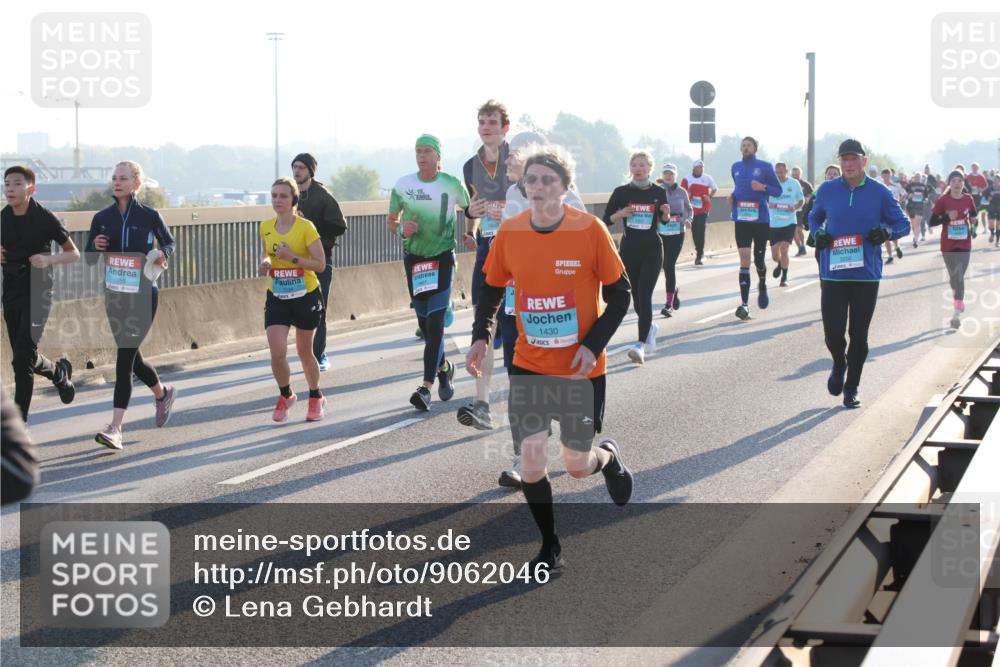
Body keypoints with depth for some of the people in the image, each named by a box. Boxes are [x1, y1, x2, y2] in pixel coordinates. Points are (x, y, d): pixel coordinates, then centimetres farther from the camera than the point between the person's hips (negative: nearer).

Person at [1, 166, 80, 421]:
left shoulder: (44, 218, -9)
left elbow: (74, 254, -4)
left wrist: (48, 259, -22)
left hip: (37, 293, -5)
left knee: (22, 357, -13)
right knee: (22, 358, 9)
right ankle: (59, 372, 38)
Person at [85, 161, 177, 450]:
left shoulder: (150, 216, -5)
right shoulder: (102, 218, 4)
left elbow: (170, 242, 10)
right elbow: (89, 260, 8)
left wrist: (163, 254, -12)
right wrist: (96, 247, -13)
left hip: (143, 295, -5)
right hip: (114, 295, 5)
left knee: (125, 356, -13)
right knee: (130, 356, 15)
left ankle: (115, 428, -15)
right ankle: (162, 393, 46)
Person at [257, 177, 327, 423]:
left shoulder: (306, 227, -13)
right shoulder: (266, 227, 1)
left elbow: (320, 264, -14)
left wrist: (292, 258, -25)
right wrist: (265, 264, -3)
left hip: (306, 296, -3)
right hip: (277, 298, 3)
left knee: (304, 351, 9)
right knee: (277, 353, -9)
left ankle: (316, 398, 33)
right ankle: (286, 396, 18)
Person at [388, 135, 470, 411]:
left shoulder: (452, 185, -5)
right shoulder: (402, 185, 1)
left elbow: (469, 208, 13)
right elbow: (391, 220, 11)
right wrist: (401, 230, -10)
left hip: (442, 257, -3)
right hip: (413, 258, 3)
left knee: (435, 323, -14)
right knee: (424, 323, 11)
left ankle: (427, 387, -19)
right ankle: (443, 367, 37)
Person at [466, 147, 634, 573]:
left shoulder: (590, 230, -13)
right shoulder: (509, 233, -4)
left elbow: (619, 295, -5)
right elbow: (492, 290, 10)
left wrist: (593, 345, -16)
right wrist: (481, 337, -5)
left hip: (581, 367, -2)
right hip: (528, 366, 2)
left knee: (577, 465, 6)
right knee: (530, 458, -6)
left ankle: (608, 457, 43)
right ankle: (549, 546, 15)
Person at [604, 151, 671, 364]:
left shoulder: (658, 192, 0)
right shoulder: (622, 192, -1)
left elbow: (664, 220, 13)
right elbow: (607, 219, 4)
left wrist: (666, 213, -9)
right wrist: (621, 213, -15)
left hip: (652, 250, -2)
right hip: (629, 249, 2)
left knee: (644, 296, -14)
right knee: (637, 297, 13)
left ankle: (641, 345, -19)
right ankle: (649, 327, 43)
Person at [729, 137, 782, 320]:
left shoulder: (765, 167, -2)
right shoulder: (736, 167, 10)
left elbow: (778, 190, 1)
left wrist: (763, 187, -18)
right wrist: (732, 196, 5)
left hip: (761, 219, -2)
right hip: (742, 219, 2)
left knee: (759, 259, 8)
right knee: (744, 259, -8)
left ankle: (762, 285, 42)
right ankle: (744, 303, -12)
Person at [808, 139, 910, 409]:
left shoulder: (879, 193, 0)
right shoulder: (827, 191, 3)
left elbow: (903, 224, 8)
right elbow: (815, 216, 21)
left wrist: (886, 232, -13)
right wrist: (816, 235, 0)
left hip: (867, 275, 0)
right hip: (833, 273, 0)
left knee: (859, 335, 4)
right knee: (833, 332, -5)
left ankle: (851, 388, 20)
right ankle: (839, 364, 29)